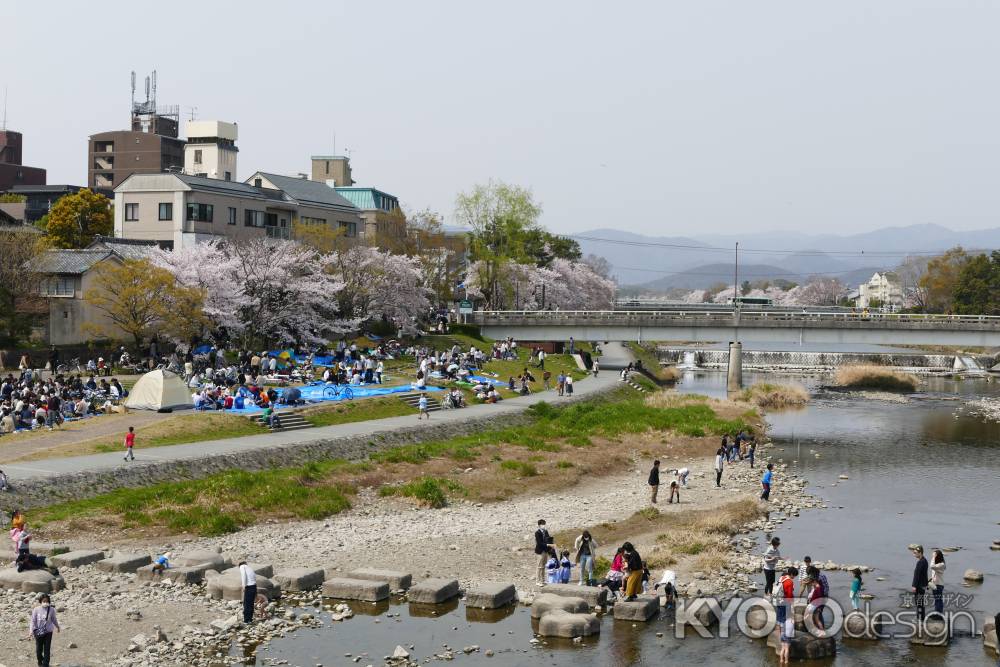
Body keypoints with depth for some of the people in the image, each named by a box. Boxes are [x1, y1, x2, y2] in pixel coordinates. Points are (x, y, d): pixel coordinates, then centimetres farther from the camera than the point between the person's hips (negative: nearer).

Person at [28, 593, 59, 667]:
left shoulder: (51, 610, -4)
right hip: (38, 632, 0)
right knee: (39, 649, 10)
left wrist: (57, 627, 26)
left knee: (47, 649, 0)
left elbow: (54, 619, 12)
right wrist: (31, 630, -13)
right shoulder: (36, 610, -9)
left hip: (48, 632, 0)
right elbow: (33, 621, -5)